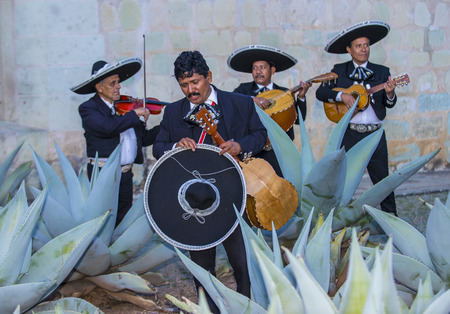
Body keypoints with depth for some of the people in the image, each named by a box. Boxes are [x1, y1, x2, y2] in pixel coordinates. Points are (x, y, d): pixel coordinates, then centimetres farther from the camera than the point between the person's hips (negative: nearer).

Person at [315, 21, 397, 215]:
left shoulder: (382, 72, 8)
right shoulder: (339, 71, 7)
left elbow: (389, 104, 0)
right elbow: (320, 92, -2)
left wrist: (390, 93, -22)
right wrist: (341, 95, -18)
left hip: (375, 134, 1)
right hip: (349, 134, 0)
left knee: (382, 179, 4)